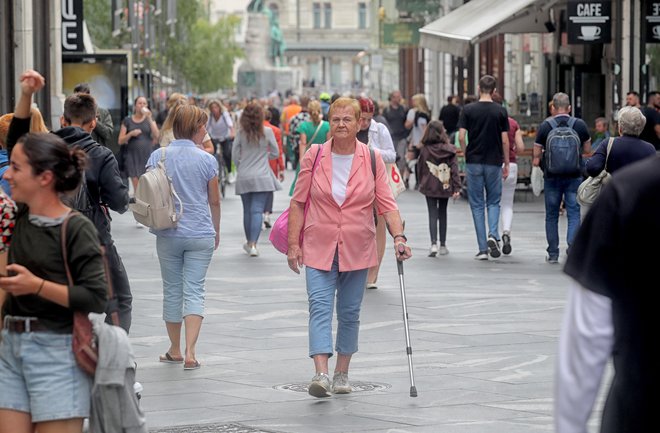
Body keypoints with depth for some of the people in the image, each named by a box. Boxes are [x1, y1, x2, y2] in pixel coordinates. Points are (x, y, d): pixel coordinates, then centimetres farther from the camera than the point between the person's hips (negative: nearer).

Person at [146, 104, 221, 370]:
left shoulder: (158, 156, -3)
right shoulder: (206, 160, -5)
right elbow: (214, 201, 3)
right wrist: (216, 231, 18)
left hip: (168, 235, 1)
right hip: (201, 234, -1)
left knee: (172, 291, 12)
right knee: (194, 291, 0)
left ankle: (175, 351, 21)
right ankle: (190, 352, -12)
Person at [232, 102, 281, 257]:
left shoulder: (241, 133, -2)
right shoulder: (267, 132, -6)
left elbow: (235, 154, 2)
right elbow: (275, 153, 2)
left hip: (243, 178, 2)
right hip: (262, 177, -2)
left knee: (247, 210, 14)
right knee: (257, 210, -5)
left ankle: (249, 243, 27)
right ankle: (253, 244, -18)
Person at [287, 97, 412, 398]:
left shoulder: (372, 159, -1)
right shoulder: (314, 156, -1)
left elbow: (386, 204, -2)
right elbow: (298, 202, 2)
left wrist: (399, 237, -16)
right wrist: (293, 243, -2)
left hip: (357, 249, 1)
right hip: (319, 248, -1)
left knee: (350, 312, 10)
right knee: (320, 306, -14)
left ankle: (342, 374, 23)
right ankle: (320, 373, -25)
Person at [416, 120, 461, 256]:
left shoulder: (424, 150, -7)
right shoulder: (449, 150, -7)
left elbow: (420, 168, 2)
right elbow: (454, 169, -9)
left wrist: (421, 183, 16)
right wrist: (457, 187, -8)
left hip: (429, 187, -1)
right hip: (445, 186, 1)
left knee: (432, 215, 1)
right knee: (442, 214, 15)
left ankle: (434, 244, -16)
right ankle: (442, 245, 19)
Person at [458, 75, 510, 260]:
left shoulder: (468, 110, -4)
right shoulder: (500, 111, -2)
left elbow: (461, 137, -7)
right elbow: (505, 141, -2)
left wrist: (466, 154, 9)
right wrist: (506, 164, 8)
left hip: (474, 162, 0)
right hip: (494, 162, 0)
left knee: (477, 205, 6)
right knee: (493, 202, 14)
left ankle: (483, 249, 3)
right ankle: (493, 235, -11)